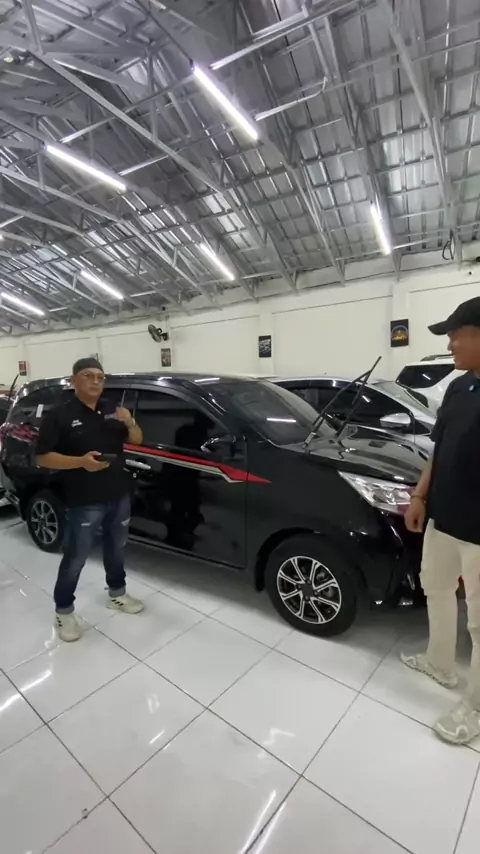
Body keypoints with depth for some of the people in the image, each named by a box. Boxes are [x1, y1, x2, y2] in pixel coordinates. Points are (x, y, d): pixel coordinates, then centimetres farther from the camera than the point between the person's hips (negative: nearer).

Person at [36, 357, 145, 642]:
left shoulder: (112, 413, 7)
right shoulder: (59, 416, -9)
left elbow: (137, 441, 10)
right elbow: (43, 458, -11)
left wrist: (129, 422, -12)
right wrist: (80, 462, -26)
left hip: (120, 497, 6)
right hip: (84, 503, -5)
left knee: (117, 550, 20)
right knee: (75, 558, 7)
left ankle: (117, 594, 41)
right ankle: (63, 611, 28)